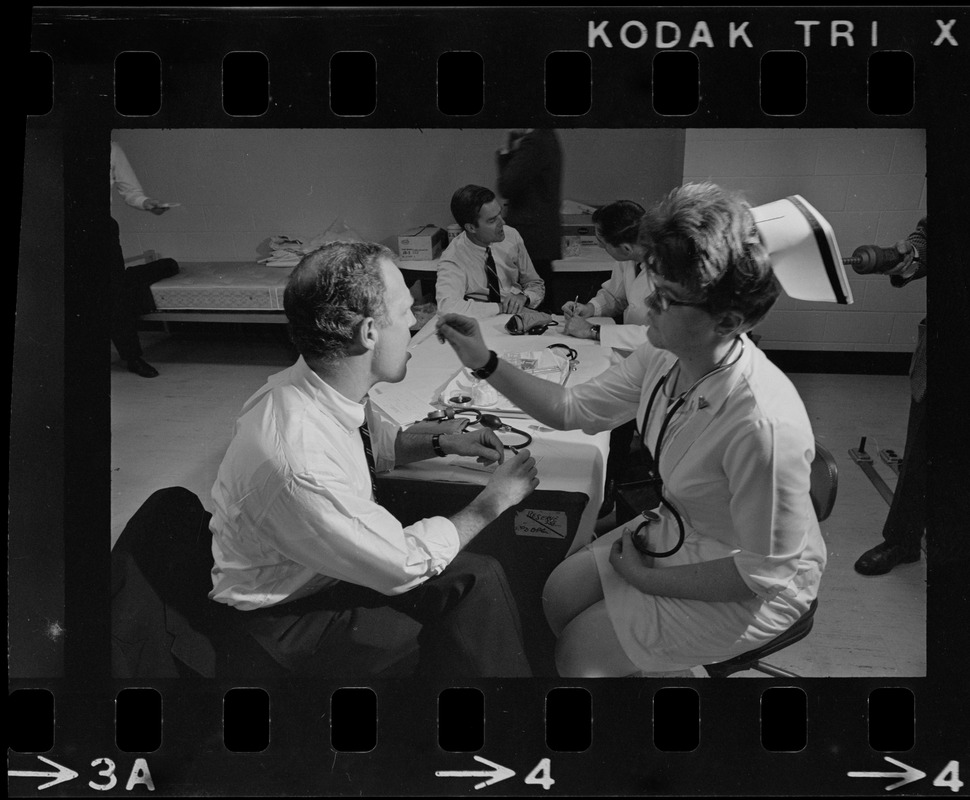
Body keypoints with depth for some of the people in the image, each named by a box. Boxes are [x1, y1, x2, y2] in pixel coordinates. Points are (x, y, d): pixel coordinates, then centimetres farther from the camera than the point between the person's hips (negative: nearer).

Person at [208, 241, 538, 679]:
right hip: (284, 612, -8)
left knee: (478, 576, -2)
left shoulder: (326, 383, -12)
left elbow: (376, 440, 15)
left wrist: (444, 443, 0)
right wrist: (491, 502, -13)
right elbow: (404, 565, -23)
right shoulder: (297, 465, -37)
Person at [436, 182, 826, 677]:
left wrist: (649, 580, -18)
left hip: (748, 591, -7)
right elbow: (573, 409, 1)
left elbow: (765, 573, -28)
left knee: (581, 653, -5)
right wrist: (486, 364, -10)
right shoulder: (664, 356, -14)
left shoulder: (764, 423, -37)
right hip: (675, 533, 7)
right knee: (558, 595, 8)